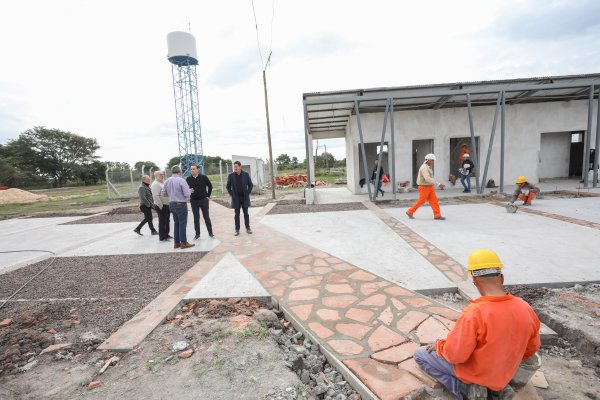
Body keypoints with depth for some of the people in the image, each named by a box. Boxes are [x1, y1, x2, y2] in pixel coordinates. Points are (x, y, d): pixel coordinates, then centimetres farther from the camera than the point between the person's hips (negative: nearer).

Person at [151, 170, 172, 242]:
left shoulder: (163, 183, 16)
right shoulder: (155, 184, -12)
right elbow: (155, 196, -20)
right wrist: (161, 206, -20)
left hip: (167, 205, 9)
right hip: (161, 206, -9)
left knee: (167, 221, 14)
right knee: (162, 222, -3)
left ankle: (166, 234, 25)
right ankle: (162, 237, 4)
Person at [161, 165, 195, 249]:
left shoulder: (167, 181, 4)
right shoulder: (181, 180, -15)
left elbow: (163, 193, 8)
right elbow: (187, 194, -19)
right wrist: (190, 191, 2)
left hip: (172, 204, 7)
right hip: (181, 204, -6)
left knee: (176, 223, 15)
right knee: (182, 223, 1)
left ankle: (177, 243, 20)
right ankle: (183, 243, 6)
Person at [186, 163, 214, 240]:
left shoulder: (203, 177, -4)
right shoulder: (188, 179, 1)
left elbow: (210, 186, 4)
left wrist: (208, 195, 1)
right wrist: (189, 197, -3)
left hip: (203, 200, -2)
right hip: (194, 201, 2)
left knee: (206, 217, 4)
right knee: (196, 218, 7)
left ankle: (210, 233, 14)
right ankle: (197, 234, 16)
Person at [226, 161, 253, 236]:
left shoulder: (246, 174, -3)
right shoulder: (231, 175, -2)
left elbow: (250, 185, 5)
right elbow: (228, 186, 6)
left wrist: (248, 193, -2)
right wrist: (231, 194, -1)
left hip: (245, 197, 0)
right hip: (236, 198, 0)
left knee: (246, 213, 7)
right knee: (237, 214, 4)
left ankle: (247, 228, 17)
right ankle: (237, 230, 10)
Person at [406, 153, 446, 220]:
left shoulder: (429, 167, 13)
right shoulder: (424, 168, -20)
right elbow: (427, 179, -30)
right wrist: (438, 184, -31)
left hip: (430, 187, 9)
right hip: (424, 188, -9)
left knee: (434, 201, 3)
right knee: (421, 201, -2)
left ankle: (437, 215, 4)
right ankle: (410, 212, 11)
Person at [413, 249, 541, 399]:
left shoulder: (474, 313, -34)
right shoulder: (526, 308, -15)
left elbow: (455, 355, -25)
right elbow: (531, 348, 2)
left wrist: (439, 345, -5)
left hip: (475, 374, -5)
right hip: (504, 374, 6)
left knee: (420, 354, 8)